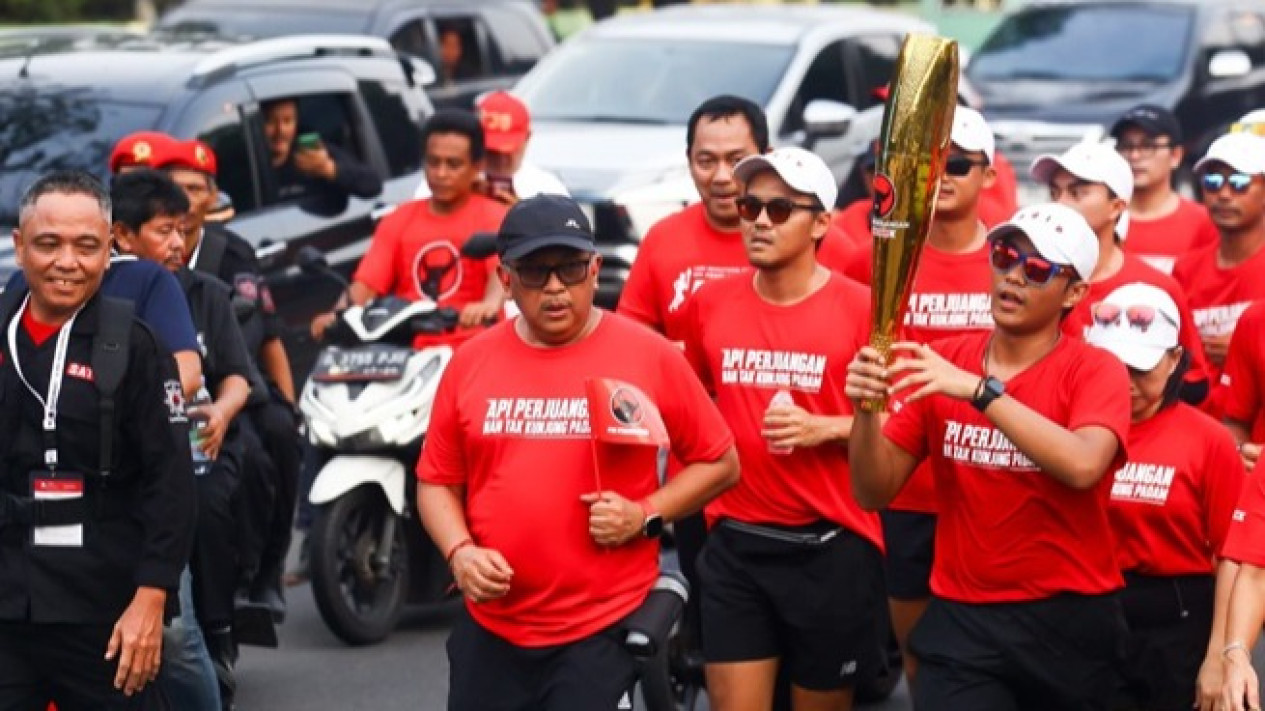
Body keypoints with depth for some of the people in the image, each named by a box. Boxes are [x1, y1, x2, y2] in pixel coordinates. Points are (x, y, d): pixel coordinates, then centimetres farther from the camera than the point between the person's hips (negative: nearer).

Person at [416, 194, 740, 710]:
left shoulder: (649, 356, -5)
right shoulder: (469, 362, 4)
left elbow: (720, 463, 2)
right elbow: (437, 482, 11)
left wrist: (646, 515, -12)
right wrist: (460, 552, -8)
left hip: (604, 628, -3)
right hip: (490, 626, 4)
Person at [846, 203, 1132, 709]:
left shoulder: (1097, 372, -6)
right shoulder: (939, 365, 3)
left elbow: (1082, 466, -27)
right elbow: (874, 493, 1)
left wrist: (978, 390, -30)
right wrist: (867, 412, -18)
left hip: (1068, 621, -1)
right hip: (960, 618, 1)